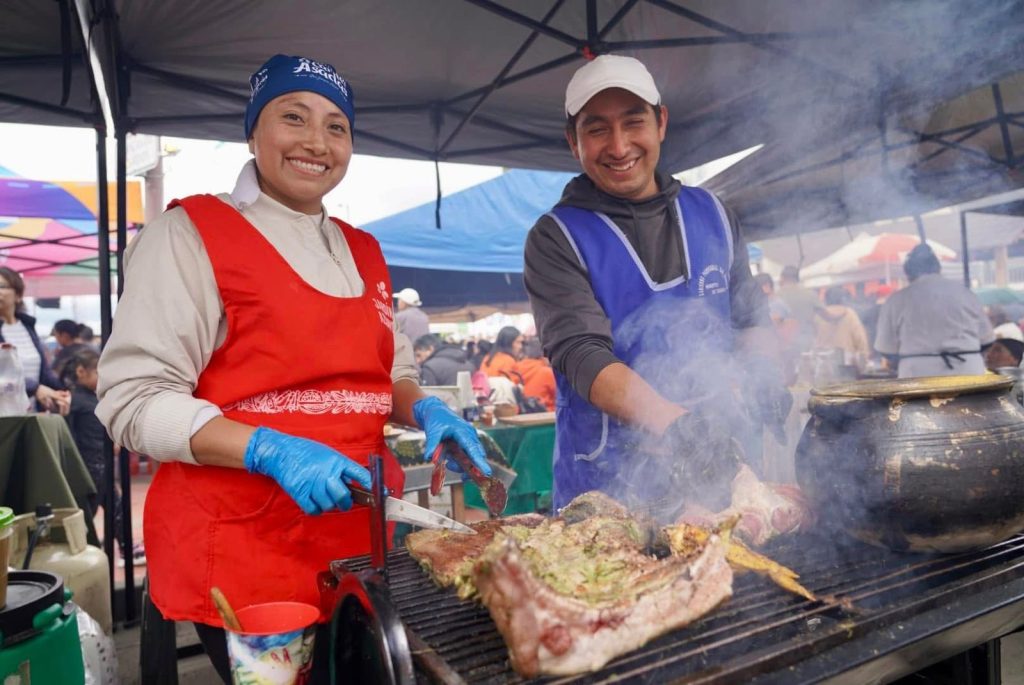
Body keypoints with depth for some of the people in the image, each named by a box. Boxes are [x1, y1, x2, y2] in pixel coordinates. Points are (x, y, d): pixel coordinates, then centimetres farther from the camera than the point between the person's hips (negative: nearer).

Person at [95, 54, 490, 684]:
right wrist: (271, 451, -25)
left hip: (359, 535, 6)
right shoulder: (190, 233, -7)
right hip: (242, 549, -5)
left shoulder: (365, 253, 11)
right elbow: (134, 399, -12)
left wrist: (425, 411, -3)